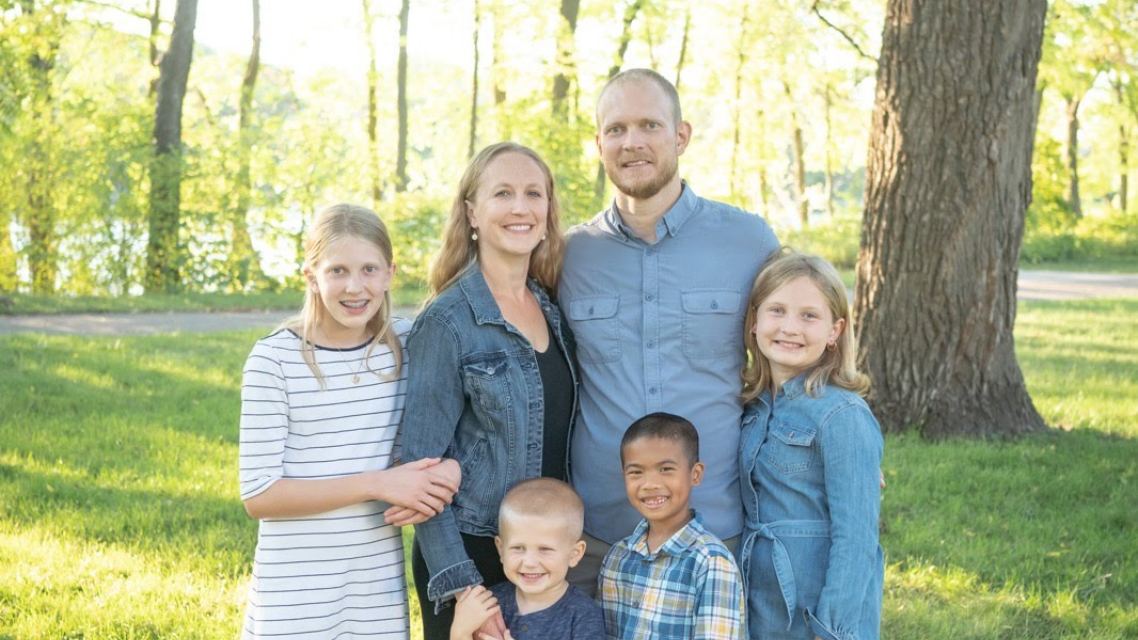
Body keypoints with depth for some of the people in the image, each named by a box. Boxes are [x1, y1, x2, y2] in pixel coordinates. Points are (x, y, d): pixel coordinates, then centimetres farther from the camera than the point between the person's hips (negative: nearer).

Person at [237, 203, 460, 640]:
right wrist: (377, 483, -19)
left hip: (380, 579, 4)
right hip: (295, 587, -4)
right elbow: (258, 494, -13)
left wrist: (447, 471, -12)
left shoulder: (407, 346, 0)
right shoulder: (274, 359, -12)